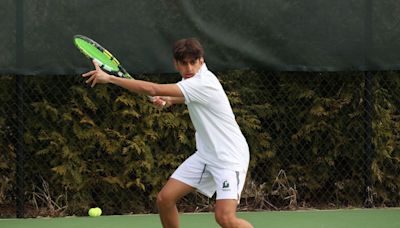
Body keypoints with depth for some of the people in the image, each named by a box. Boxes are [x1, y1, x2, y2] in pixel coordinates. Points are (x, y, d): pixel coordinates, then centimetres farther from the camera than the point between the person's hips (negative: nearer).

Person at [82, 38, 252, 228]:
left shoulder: (203, 83, -24)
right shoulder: (194, 79, 5)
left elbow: (152, 89, -30)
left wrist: (109, 78, -25)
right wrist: (168, 100, 9)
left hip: (229, 155, -9)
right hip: (206, 154, 9)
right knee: (165, 198, 2)